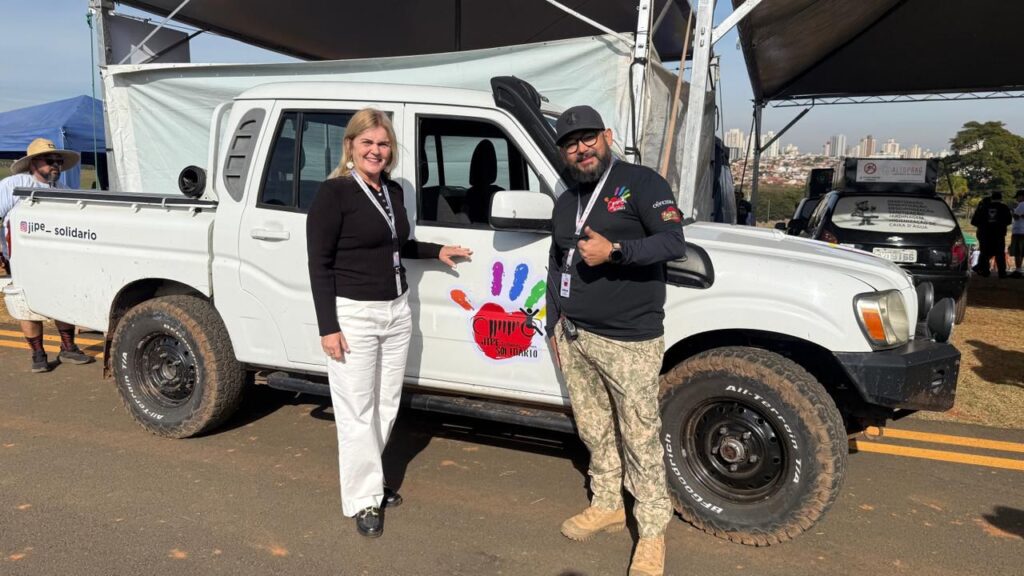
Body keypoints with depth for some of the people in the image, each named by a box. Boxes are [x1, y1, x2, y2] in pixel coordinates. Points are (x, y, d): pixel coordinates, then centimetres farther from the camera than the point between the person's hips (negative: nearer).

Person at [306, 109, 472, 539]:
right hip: (353, 314, -7)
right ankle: (363, 500, 16)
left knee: (386, 406, 13)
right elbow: (319, 264, -12)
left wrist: (436, 251, 17)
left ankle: (369, 480, 30)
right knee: (357, 413, 2)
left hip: (397, 311, 7)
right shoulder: (334, 192, -11)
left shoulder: (393, 191, 10)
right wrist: (328, 326, -15)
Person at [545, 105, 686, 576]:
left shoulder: (641, 182, -5)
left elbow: (674, 243, -15)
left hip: (630, 340, -6)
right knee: (594, 431, 15)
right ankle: (606, 506, 32)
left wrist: (613, 251, -24)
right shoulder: (565, 202, 17)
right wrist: (554, 326, 19)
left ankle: (653, 529, 14)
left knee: (640, 439, 0)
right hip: (574, 338, 7)